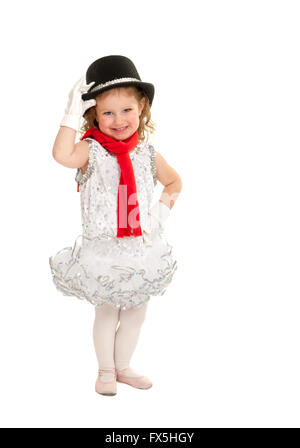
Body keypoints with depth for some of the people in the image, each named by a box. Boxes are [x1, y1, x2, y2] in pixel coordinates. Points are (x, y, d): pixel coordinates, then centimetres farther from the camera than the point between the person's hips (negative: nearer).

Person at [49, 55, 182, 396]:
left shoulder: (147, 154, 1)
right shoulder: (92, 150, -12)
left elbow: (174, 182, 19)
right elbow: (62, 155, -35)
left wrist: (163, 209, 3)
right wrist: (73, 111, -30)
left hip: (141, 245, 4)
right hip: (103, 249, -4)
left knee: (136, 312, 14)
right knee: (106, 310, 8)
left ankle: (123, 366, 34)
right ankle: (106, 371, 29)